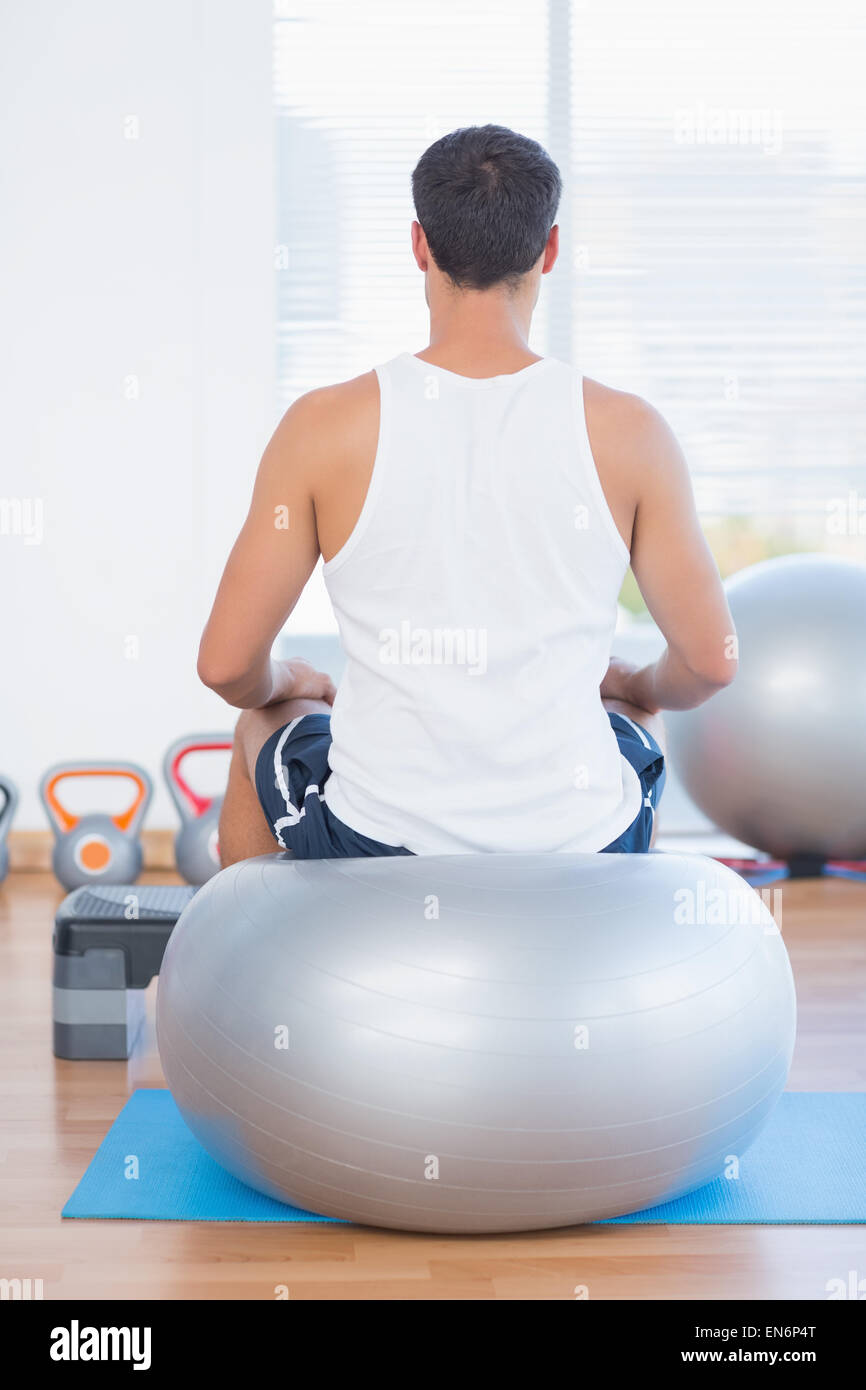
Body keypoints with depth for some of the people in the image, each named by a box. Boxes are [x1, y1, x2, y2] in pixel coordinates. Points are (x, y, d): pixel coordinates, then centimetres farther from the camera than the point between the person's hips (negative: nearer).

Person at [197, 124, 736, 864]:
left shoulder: (326, 428, -11)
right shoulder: (628, 434, -9)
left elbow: (227, 665, -6)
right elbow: (710, 663, -2)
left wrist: (285, 683, 17)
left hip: (375, 850, 0)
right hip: (578, 857, 1)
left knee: (266, 724, 34)